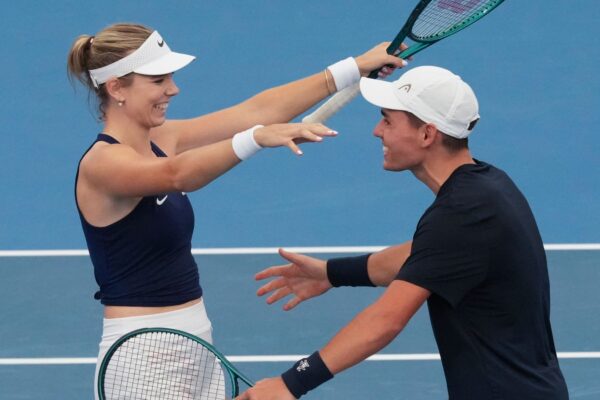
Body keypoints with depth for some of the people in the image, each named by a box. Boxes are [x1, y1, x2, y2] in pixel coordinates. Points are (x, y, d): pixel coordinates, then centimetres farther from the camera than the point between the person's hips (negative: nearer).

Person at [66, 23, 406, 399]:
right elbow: (178, 175, -36)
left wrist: (355, 68, 4)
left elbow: (257, 110, 7)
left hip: (196, 342, 8)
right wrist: (256, 138, -50)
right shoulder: (101, 162, -16)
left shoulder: (160, 140, 7)